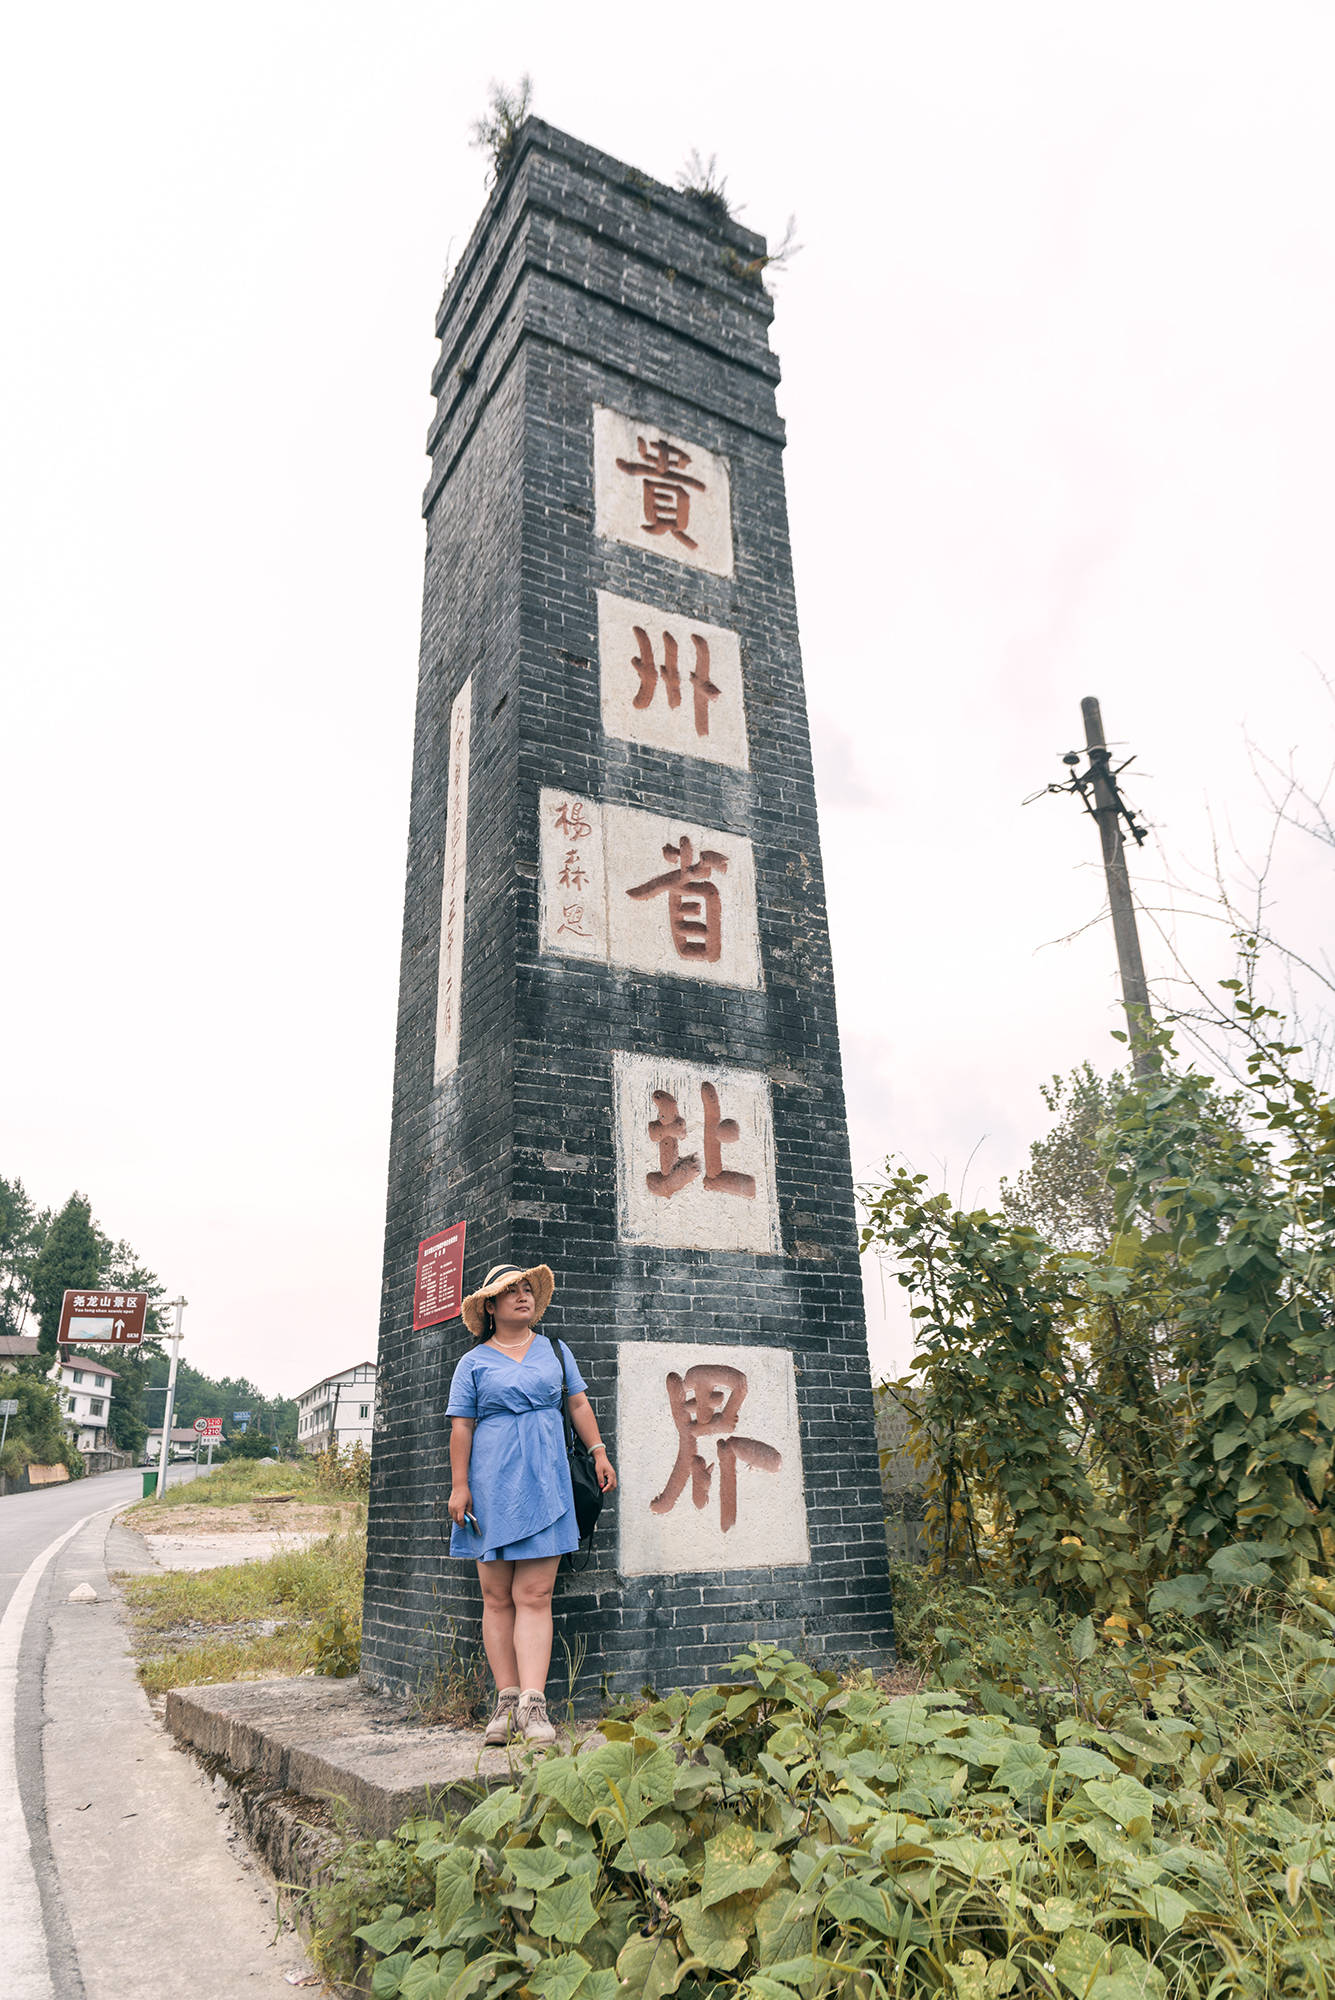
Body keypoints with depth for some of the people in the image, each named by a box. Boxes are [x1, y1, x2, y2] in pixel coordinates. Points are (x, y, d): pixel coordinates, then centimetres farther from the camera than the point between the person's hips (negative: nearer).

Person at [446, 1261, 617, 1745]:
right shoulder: (474, 1362, 6)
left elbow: (578, 1402, 16)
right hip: (492, 1483, -1)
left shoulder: (554, 1350, 13)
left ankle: (533, 1705, -7)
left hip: (546, 1482, 1)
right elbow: (461, 1427, 4)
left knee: (535, 1596, -5)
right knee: (497, 1598, 3)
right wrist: (459, 1486, -2)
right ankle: (506, 1703, 10)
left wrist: (599, 1452, 8)